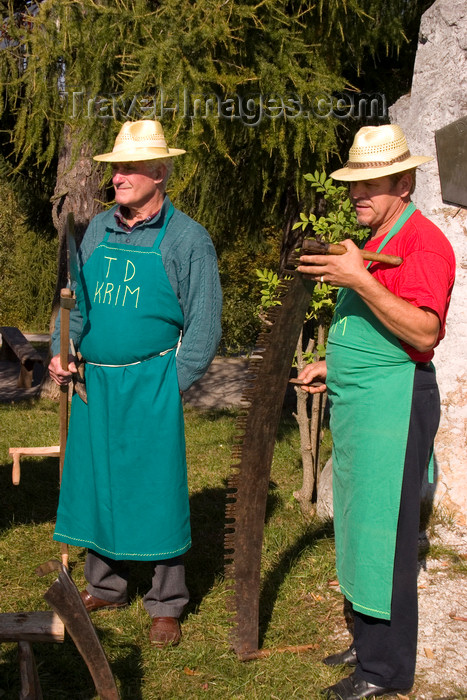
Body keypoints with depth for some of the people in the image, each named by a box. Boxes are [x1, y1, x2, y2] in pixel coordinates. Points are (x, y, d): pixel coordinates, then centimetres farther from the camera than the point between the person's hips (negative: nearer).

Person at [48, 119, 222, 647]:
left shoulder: (186, 238, -4)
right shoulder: (98, 229, 11)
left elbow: (203, 324, -4)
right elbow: (77, 299, 19)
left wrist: (174, 383, -11)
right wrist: (61, 351, 5)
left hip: (150, 383, -5)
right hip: (94, 381, 5)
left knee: (157, 492, 1)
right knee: (94, 483, 12)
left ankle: (166, 606, 15)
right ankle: (104, 587, 30)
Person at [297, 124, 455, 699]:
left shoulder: (423, 241, -13)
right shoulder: (371, 242, 20)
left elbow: (423, 333, -25)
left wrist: (361, 282, -30)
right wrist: (334, 365, 17)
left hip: (393, 404, -10)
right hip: (354, 402, 10)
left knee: (383, 535, -4)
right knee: (358, 529, 16)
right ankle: (368, 642, 29)